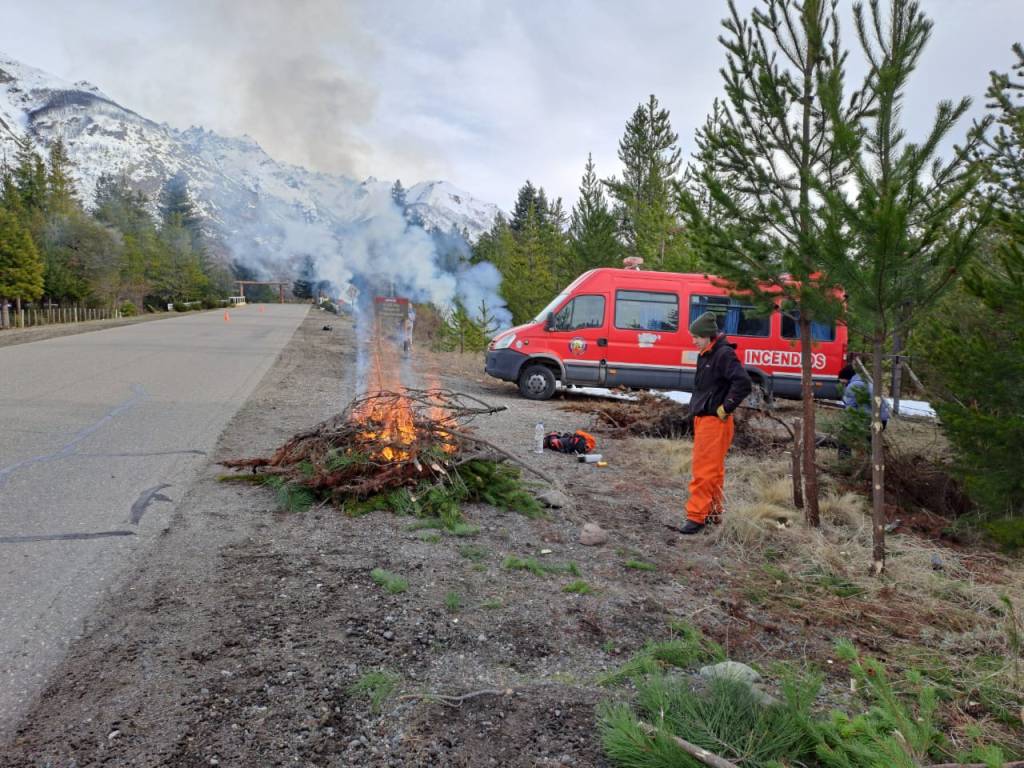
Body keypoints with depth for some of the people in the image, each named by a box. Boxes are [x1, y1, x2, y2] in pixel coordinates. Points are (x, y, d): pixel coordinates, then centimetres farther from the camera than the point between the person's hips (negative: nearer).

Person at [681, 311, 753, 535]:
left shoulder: (724, 354, -16)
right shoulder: (706, 355, 12)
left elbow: (743, 383, -25)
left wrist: (725, 408, -18)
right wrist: (697, 407, 12)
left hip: (715, 421, -10)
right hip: (703, 418, 10)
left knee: (704, 470, -7)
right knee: (712, 469, 17)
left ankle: (696, 516, -2)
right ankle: (713, 511, 28)